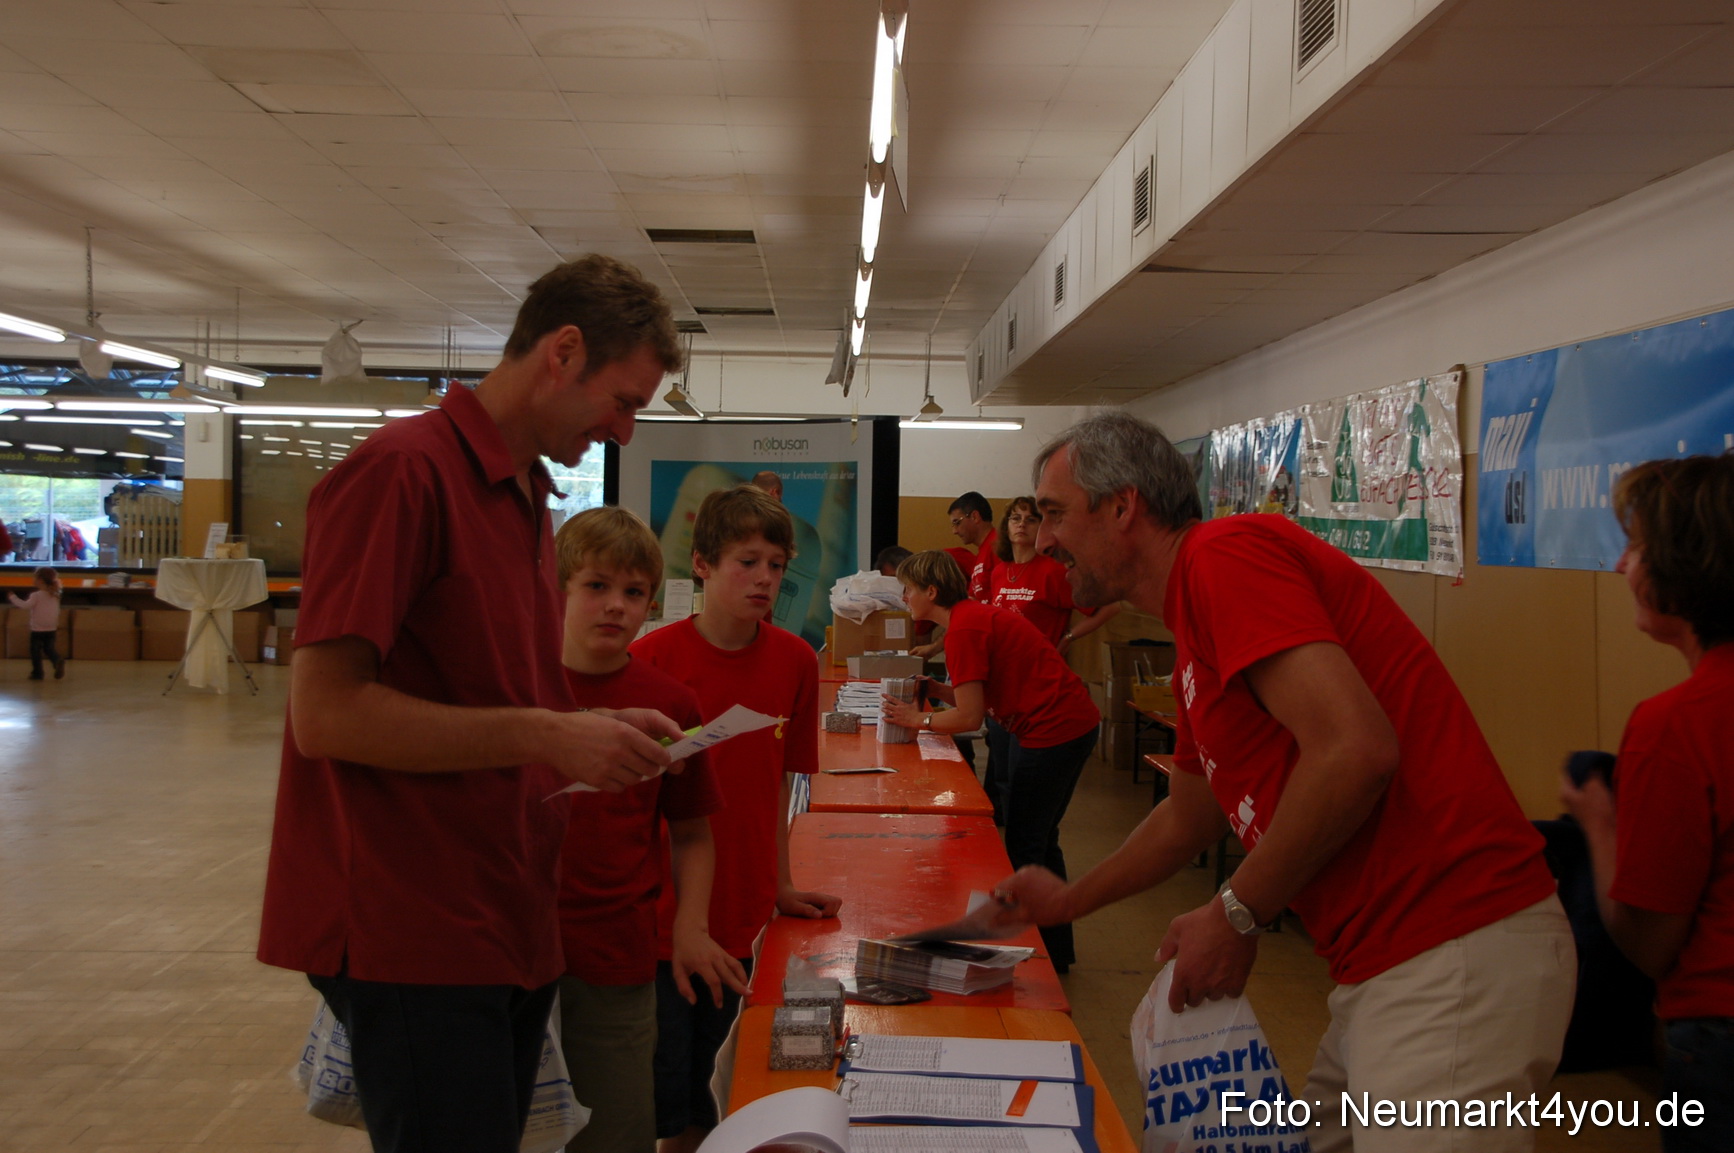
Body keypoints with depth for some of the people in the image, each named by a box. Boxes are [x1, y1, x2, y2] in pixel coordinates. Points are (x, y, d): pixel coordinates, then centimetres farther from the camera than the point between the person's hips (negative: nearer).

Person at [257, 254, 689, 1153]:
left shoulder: (528, 498, 12)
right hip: (413, 936, -8)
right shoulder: (403, 471, -14)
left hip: (510, 928, 8)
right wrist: (545, 735, -19)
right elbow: (324, 713, -19)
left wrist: (594, 735, 7)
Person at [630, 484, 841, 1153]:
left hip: (738, 913, 3)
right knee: (662, 1092, 4)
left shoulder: (794, 661, -1)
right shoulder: (653, 658, -12)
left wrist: (781, 886, 11)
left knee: (696, 1081, 17)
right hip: (657, 914, -3)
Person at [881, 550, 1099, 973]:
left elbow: (970, 717, -18)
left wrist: (919, 719, -4)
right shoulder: (974, 615, 13)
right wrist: (938, 690, 3)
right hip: (1072, 722, 11)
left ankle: (1049, 953, 10)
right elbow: (981, 698, 15)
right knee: (1038, 840, 19)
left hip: (1055, 730, -11)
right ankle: (1056, 948, 31)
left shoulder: (964, 629, -18)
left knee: (1025, 845, -1)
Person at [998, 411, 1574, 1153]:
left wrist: (1234, 915, -14)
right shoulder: (1195, 636, 18)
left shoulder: (1224, 555, -14)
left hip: (1454, 958, -10)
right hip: (1387, 965, 10)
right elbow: (1189, 816, 31)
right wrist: (1066, 902, 38)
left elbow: (1354, 749, -25)